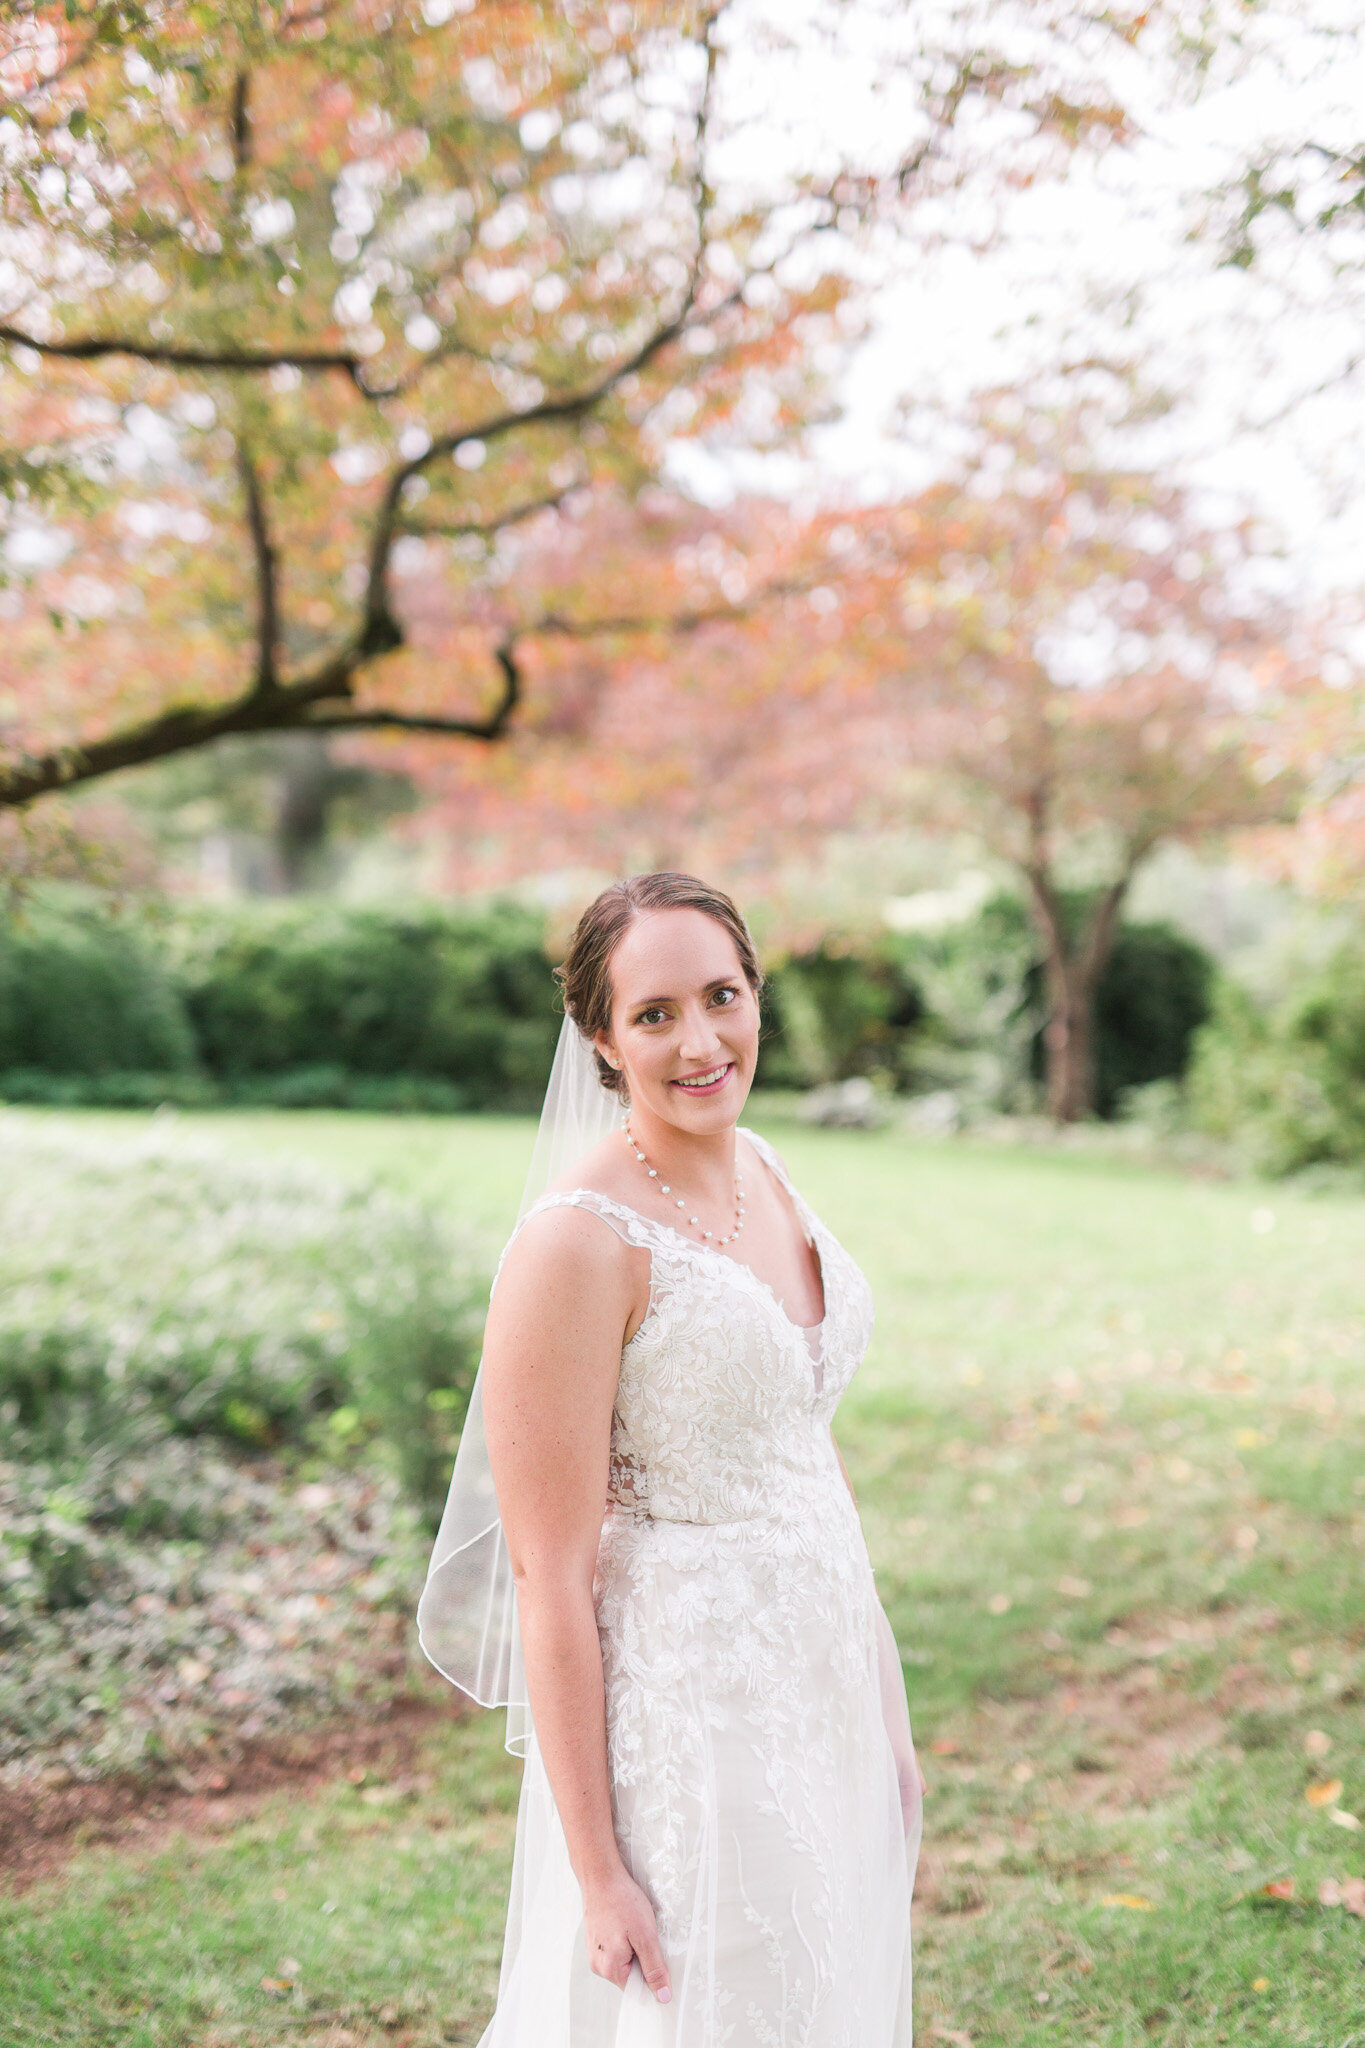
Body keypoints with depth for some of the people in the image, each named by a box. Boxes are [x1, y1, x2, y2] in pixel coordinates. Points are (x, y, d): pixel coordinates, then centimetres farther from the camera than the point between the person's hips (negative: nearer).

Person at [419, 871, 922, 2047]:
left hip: (826, 1688, 8)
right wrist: (596, 1872, -16)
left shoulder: (761, 1171, 3)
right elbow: (549, 1579, -19)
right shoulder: (579, 1242, -21)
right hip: (683, 1717, -8)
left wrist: (886, 1712, 14)